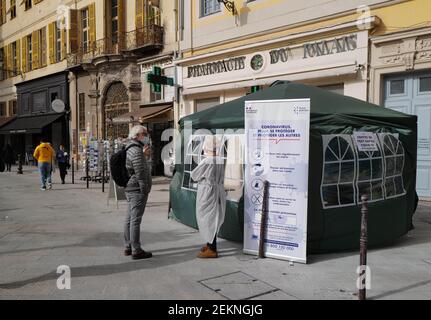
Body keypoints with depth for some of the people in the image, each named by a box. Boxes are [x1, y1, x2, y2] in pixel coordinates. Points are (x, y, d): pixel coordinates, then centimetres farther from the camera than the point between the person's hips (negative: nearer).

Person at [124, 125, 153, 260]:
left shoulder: (130, 149, 17)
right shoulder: (136, 151, -16)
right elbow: (140, 172, -21)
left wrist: (145, 155, 14)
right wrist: (145, 189, -17)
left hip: (130, 189, 11)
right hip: (137, 190, -11)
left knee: (130, 219, 14)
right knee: (135, 220, -7)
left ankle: (128, 247, 23)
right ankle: (136, 251, -2)